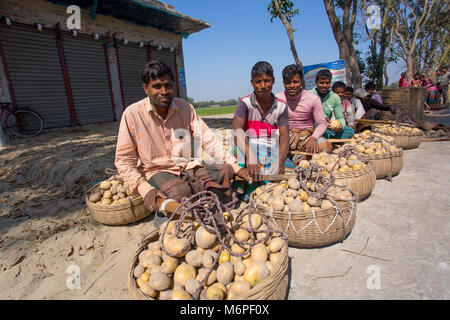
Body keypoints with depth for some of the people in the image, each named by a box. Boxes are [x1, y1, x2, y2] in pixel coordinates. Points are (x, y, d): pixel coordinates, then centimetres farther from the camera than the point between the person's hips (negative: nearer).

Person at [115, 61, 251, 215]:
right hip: (157, 172, -3)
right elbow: (124, 161, -7)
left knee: (226, 171, -20)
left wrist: (235, 166, -12)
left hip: (188, 167, 4)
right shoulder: (132, 114, -8)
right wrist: (145, 189, -23)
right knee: (180, 192, -35)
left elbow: (208, 140, -1)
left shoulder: (185, 107, 1)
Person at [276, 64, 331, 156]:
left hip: (308, 135, 0)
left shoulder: (313, 99, -6)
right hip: (286, 136, 1)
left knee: (326, 146, -30)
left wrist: (313, 138, -26)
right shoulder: (277, 99, -4)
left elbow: (322, 124, -5)